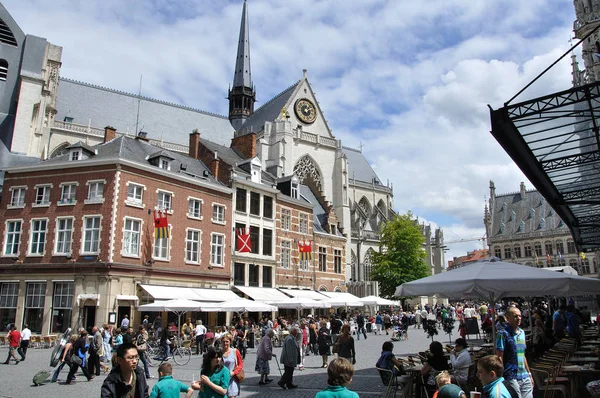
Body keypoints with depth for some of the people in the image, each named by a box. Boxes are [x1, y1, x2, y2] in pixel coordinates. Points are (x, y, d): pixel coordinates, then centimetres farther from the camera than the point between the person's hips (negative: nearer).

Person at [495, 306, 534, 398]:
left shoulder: (522, 332, 12)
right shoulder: (503, 334, -11)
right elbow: (499, 357, -12)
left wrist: (529, 373, 20)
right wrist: (501, 378, -16)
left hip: (525, 377, 7)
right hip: (511, 378, -7)